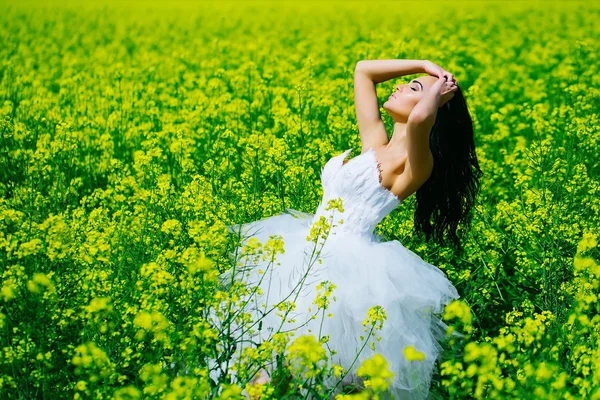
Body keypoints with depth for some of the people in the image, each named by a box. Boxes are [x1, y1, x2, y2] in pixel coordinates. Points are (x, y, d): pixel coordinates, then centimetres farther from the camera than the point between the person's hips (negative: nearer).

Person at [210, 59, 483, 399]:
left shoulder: (413, 163, -8)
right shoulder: (374, 143, 15)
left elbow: (420, 118, -33)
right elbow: (363, 70, 24)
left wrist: (437, 88, -11)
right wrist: (425, 64, 18)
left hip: (345, 263, -9)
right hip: (313, 252, 9)